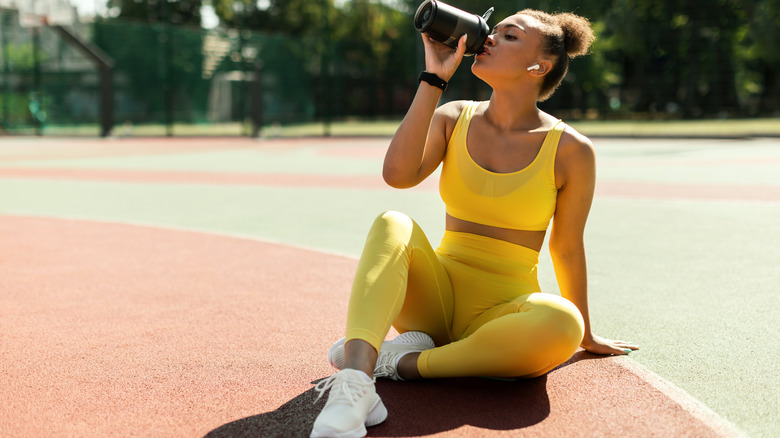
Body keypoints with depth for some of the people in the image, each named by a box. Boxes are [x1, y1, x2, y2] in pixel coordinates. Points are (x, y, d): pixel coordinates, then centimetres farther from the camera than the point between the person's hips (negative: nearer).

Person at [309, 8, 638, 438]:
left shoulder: (571, 150, -4)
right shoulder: (453, 119, 3)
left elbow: (568, 249, 5)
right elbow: (398, 174, -16)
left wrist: (586, 336, 13)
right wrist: (433, 78, -14)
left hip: (502, 314, -1)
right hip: (435, 300, 2)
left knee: (563, 323, -35)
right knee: (394, 224, -28)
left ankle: (400, 361, -22)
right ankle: (354, 385, -45)